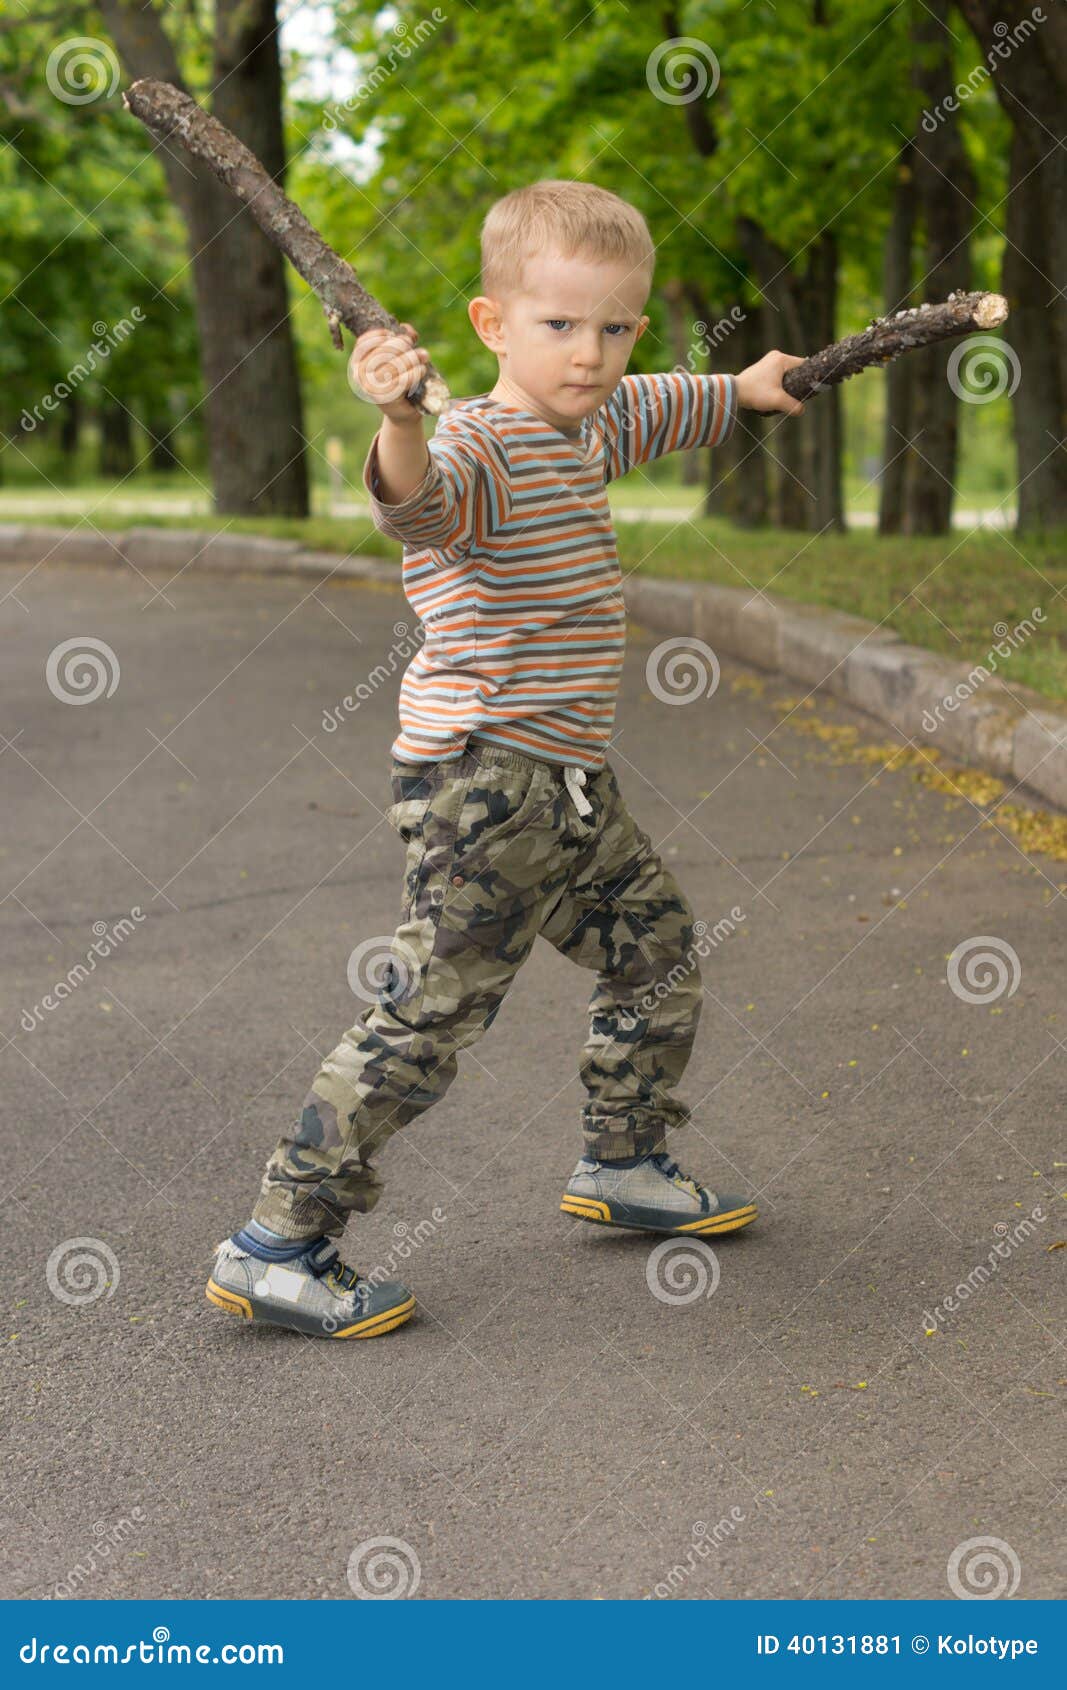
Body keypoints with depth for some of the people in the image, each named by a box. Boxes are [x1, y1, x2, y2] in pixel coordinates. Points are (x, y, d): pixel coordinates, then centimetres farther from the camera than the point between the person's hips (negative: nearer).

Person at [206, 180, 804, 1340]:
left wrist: (741, 390, 51)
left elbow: (653, 411, 38)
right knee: (431, 1012, -11)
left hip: (566, 786, 10)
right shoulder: (481, 447, -17)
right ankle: (277, 1246, -5)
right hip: (483, 779, -10)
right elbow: (422, 502, -41)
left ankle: (622, 1165, 39)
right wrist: (401, 424, -61)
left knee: (656, 949, 19)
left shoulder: (590, 430, 13)